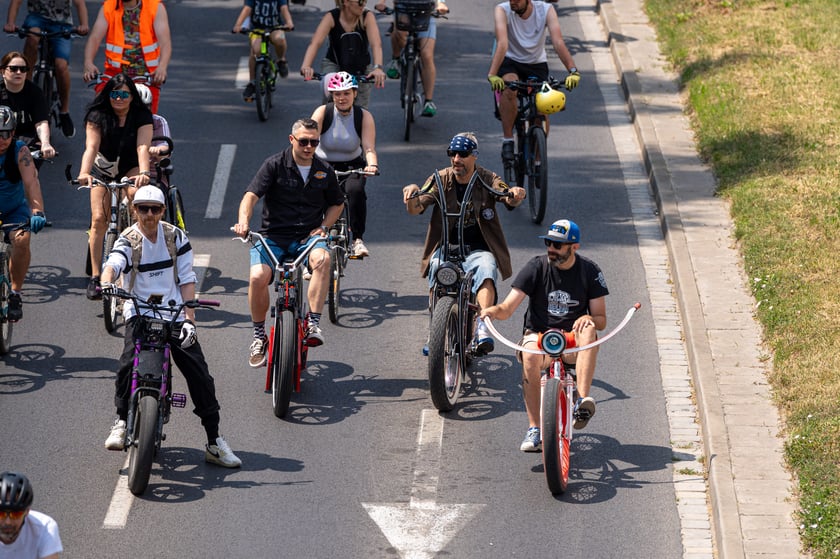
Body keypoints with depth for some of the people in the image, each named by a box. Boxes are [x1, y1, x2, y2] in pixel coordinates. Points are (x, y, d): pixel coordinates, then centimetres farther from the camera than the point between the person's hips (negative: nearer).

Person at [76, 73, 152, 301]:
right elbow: (91, 147, -31)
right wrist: (84, 173, -50)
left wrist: (143, 173, -51)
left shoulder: (142, 116, -19)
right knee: (99, 218, -14)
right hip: (103, 169, 0)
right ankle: (95, 277, -9)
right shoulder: (97, 116, -19)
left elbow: (143, 147, -32)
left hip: (130, 168, 0)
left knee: (137, 193, -35)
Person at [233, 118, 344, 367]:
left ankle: (314, 324, -29)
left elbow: (337, 204, 23)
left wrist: (324, 226, 4)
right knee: (258, 276, -28)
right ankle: (259, 336, -5)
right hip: (273, 236, -1)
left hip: (307, 237, 1)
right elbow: (251, 195, -12)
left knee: (322, 258, -35)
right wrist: (243, 220, -31)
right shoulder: (275, 165, -2)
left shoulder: (324, 171, 8)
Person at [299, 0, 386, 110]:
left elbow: (376, 44, -31)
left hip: (362, 68, 1)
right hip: (334, 64, -1)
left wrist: (378, 68, -50)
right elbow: (315, 43, -31)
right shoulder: (332, 17, -20)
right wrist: (306, 66, -49)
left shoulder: (367, 17, -18)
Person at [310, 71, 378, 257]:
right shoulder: (323, 112, -12)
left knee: (355, 190, -32)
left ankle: (358, 239, -23)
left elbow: (369, 148, -18)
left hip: (352, 166, 0)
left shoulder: (364, 116, -10)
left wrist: (372, 165, -40)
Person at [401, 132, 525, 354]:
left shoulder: (487, 180, 1)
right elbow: (415, 209, -10)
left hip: (478, 249, 0)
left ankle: (482, 327, -40)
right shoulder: (441, 179, 2)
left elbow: (510, 200, -16)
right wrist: (412, 195, -33)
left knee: (486, 268, -33)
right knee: (437, 267, -32)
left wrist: (515, 195, -41)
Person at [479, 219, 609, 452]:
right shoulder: (537, 267, -3)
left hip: (572, 338, 0)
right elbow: (508, 308, -8)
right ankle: (534, 429, -29)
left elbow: (601, 320, 1)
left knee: (588, 330, -35)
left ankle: (583, 401, -42)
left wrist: (589, 319, -23)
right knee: (530, 357, -35)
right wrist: (494, 310, -31)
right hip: (538, 334, 0)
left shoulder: (589, 271, 0)